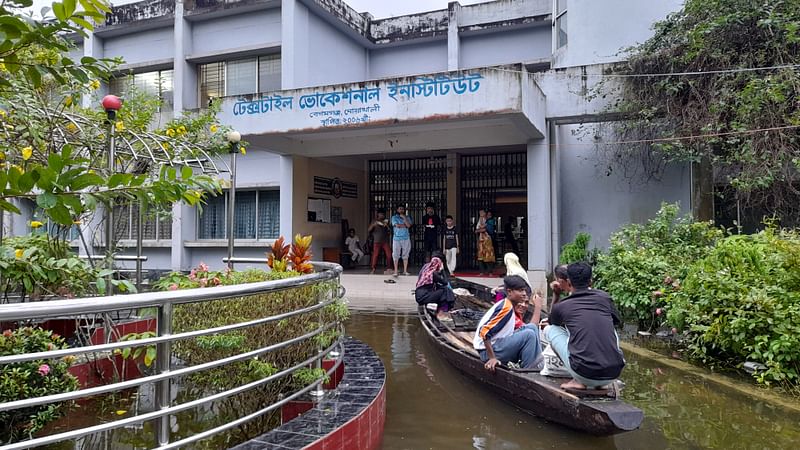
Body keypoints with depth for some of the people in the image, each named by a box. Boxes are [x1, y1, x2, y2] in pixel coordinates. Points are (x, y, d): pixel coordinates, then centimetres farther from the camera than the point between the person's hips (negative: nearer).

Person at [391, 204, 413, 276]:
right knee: (396, 255, -4)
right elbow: (397, 225, -10)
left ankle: (405, 271, 11)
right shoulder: (394, 217, 6)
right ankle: (396, 271, -1)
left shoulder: (407, 217, 13)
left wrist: (404, 217, -6)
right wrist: (405, 225, -2)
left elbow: (409, 225, -6)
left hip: (406, 238, 2)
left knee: (406, 255, 4)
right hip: (397, 238, -2)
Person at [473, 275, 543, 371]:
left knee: (532, 328, 5)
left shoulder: (510, 307, 12)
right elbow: (484, 332, -26)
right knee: (529, 334, -20)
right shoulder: (506, 307, -18)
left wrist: (538, 307, 6)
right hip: (488, 351, -10)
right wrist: (492, 358, -25)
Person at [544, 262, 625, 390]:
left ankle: (579, 381, 9)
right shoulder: (604, 298, 10)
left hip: (585, 375, -3)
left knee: (549, 329, 16)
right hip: (614, 374, 4)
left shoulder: (561, 306, 5)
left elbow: (552, 322, 31)